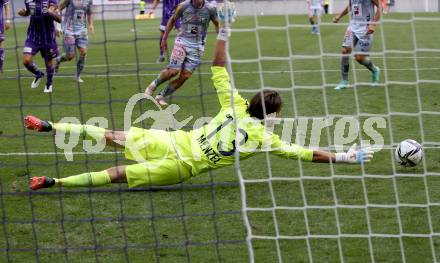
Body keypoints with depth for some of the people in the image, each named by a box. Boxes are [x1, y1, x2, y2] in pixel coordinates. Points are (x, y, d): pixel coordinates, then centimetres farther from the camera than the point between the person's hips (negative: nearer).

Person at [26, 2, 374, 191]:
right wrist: (344, 157, -1)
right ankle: (53, 181, -14)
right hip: (183, 167, -4)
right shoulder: (265, 137, -7)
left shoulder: (235, 107, 3)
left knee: (115, 136, 10)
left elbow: (218, 71, 7)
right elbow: (305, 153, -7)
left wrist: (223, 32, 14)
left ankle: (49, 126, 6)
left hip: (175, 141, 4)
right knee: (120, 174, -7)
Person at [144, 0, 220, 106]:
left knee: (185, 76, -7)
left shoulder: (210, 9, -8)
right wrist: (164, 38, 11)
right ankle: (153, 85, 12)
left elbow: (217, 25, 8)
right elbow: (172, 20, 9)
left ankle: (161, 96, 9)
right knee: (173, 71, -16)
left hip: (197, 46, 1)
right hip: (182, 41, -1)